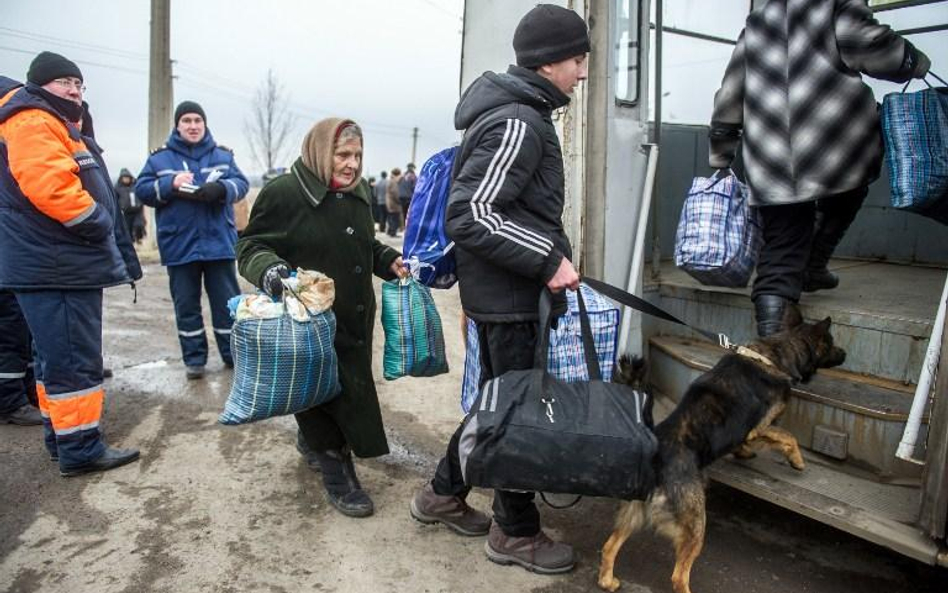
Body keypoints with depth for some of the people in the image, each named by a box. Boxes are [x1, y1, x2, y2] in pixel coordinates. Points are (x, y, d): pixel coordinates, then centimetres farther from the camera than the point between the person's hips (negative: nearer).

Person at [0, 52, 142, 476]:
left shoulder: (56, 125, 23)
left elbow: (76, 186, 27)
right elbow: (52, 188, -26)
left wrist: (108, 243, 15)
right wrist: (100, 226, -14)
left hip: (59, 264, 11)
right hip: (57, 267, -11)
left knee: (58, 356, 16)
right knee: (75, 359, -7)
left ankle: (60, 437, 27)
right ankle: (81, 449, 0)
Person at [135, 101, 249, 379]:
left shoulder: (222, 155, 7)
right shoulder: (160, 157, 5)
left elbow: (241, 183, -2)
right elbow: (142, 190, 1)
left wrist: (220, 189, -23)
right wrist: (170, 184, -16)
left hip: (218, 242, 0)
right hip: (180, 246, 0)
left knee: (227, 301, 7)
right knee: (186, 304, 7)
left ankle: (233, 354, 20)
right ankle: (194, 358, 19)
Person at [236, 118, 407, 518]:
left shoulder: (359, 194, 12)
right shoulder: (284, 193, -11)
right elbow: (251, 247, -9)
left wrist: (390, 262, 7)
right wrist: (271, 271, -29)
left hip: (354, 321, 7)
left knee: (351, 390, 14)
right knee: (321, 391, -3)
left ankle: (310, 440, 42)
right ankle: (336, 473, 15)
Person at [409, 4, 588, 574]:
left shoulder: (521, 113, 14)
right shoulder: (518, 123, -18)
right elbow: (469, 215, -25)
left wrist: (553, 253, 16)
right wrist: (548, 259, -23)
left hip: (507, 289, 10)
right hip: (507, 293, -10)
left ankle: (443, 495, 35)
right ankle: (516, 532, 21)